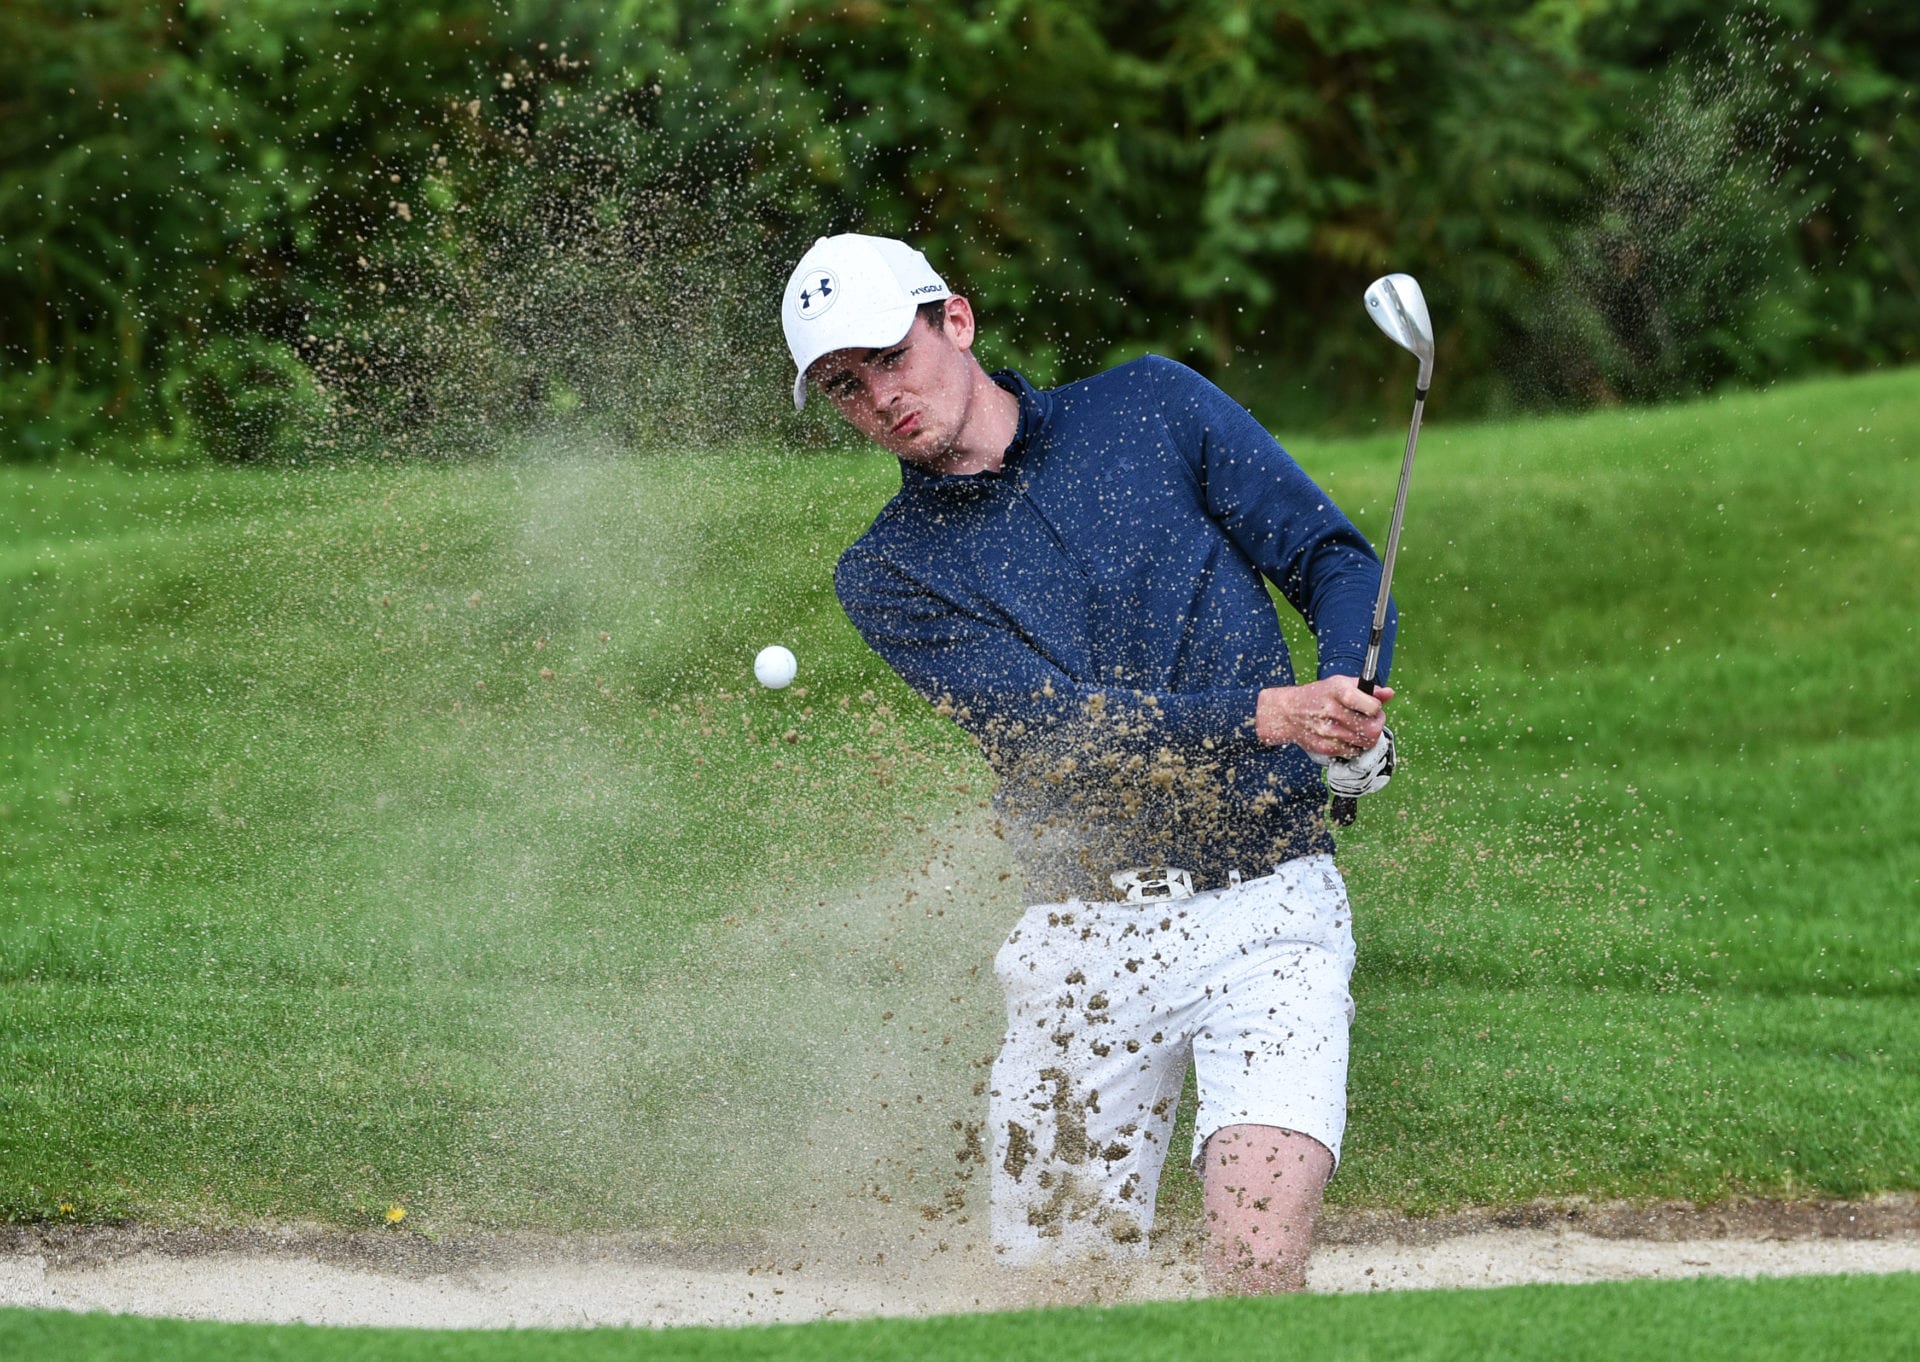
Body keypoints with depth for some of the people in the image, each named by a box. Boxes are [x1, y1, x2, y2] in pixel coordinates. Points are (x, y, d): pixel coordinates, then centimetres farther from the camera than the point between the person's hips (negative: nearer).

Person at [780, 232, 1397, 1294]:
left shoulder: (1152, 408, 7)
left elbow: (1334, 561, 8)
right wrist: (1264, 715, -23)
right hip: (1089, 935, 1)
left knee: (1256, 1259, -22)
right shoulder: (888, 575, 4)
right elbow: (1057, 728, -10)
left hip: (1270, 903, -1)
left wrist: (1349, 699, -13)